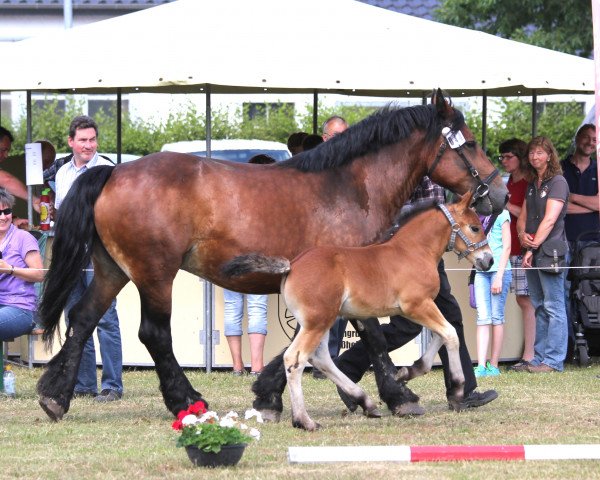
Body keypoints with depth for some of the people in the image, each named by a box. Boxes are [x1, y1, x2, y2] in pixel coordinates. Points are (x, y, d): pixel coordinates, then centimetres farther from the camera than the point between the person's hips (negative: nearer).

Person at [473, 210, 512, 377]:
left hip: (499, 270, -5)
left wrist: (499, 276, -11)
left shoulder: (501, 214, -2)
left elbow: (506, 247, -6)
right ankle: (481, 366, -11)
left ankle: (493, 365, 4)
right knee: (482, 318, -4)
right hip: (481, 271, 5)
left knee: (496, 317, 0)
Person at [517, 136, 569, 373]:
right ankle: (539, 358, 14)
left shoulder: (557, 182, -7)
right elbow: (523, 217, 19)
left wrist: (534, 247, -16)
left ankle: (554, 360, -8)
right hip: (532, 250, 9)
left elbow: (550, 220, -14)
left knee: (554, 307, -7)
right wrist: (522, 235, -3)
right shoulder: (531, 185, 18)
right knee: (539, 307, 11)